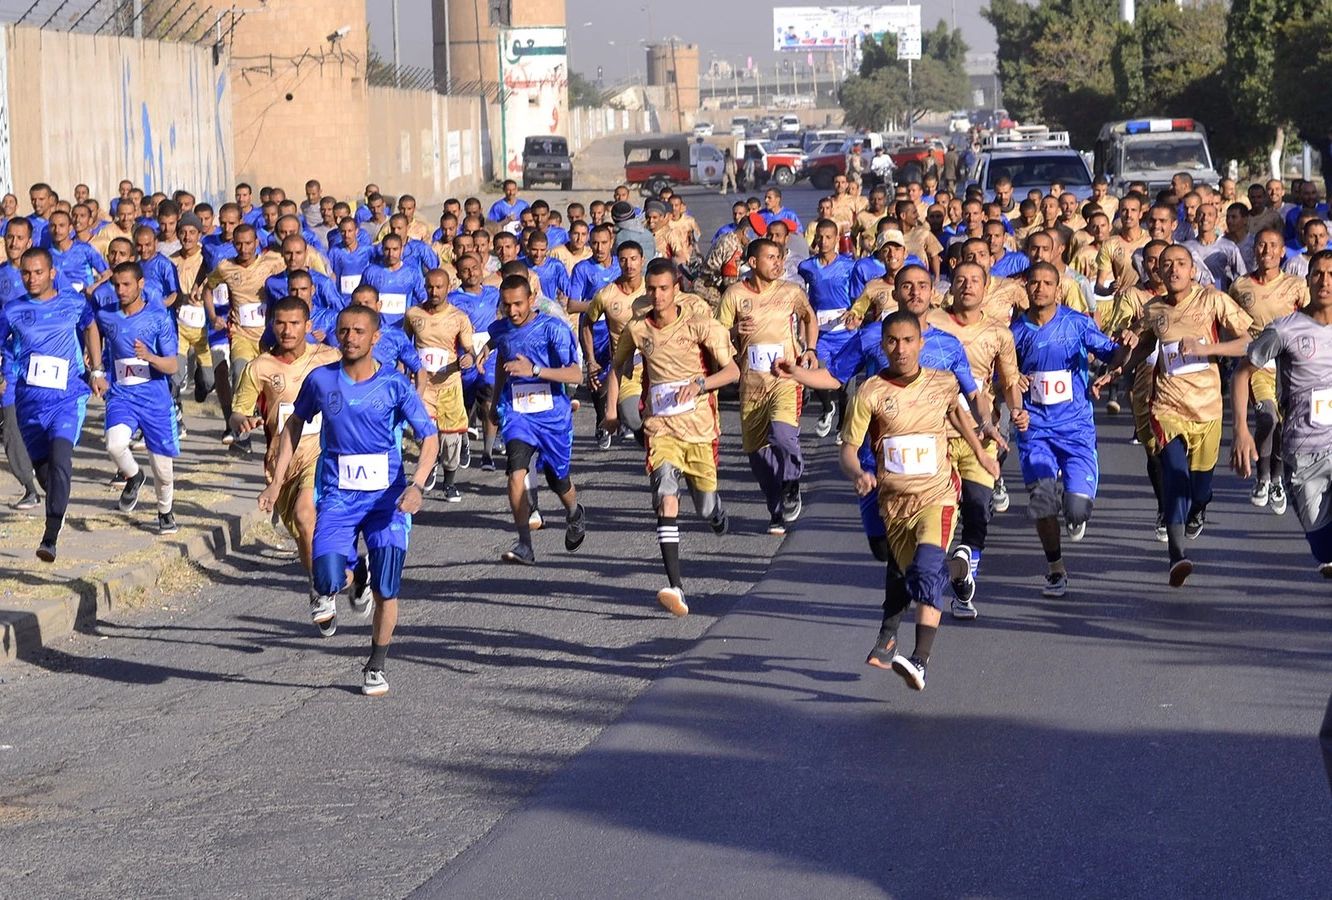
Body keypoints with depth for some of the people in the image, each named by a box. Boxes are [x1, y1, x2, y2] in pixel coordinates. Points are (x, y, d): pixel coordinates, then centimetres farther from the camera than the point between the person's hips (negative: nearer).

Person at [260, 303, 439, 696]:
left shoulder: (394, 385, -6)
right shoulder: (321, 380, 0)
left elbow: (429, 438, -3)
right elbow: (295, 422, 17)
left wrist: (416, 486, -20)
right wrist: (277, 481, 12)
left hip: (386, 496, -1)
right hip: (337, 496, 1)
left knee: (386, 589, -5)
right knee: (328, 575, -21)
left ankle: (376, 666, 17)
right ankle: (326, 590, 18)